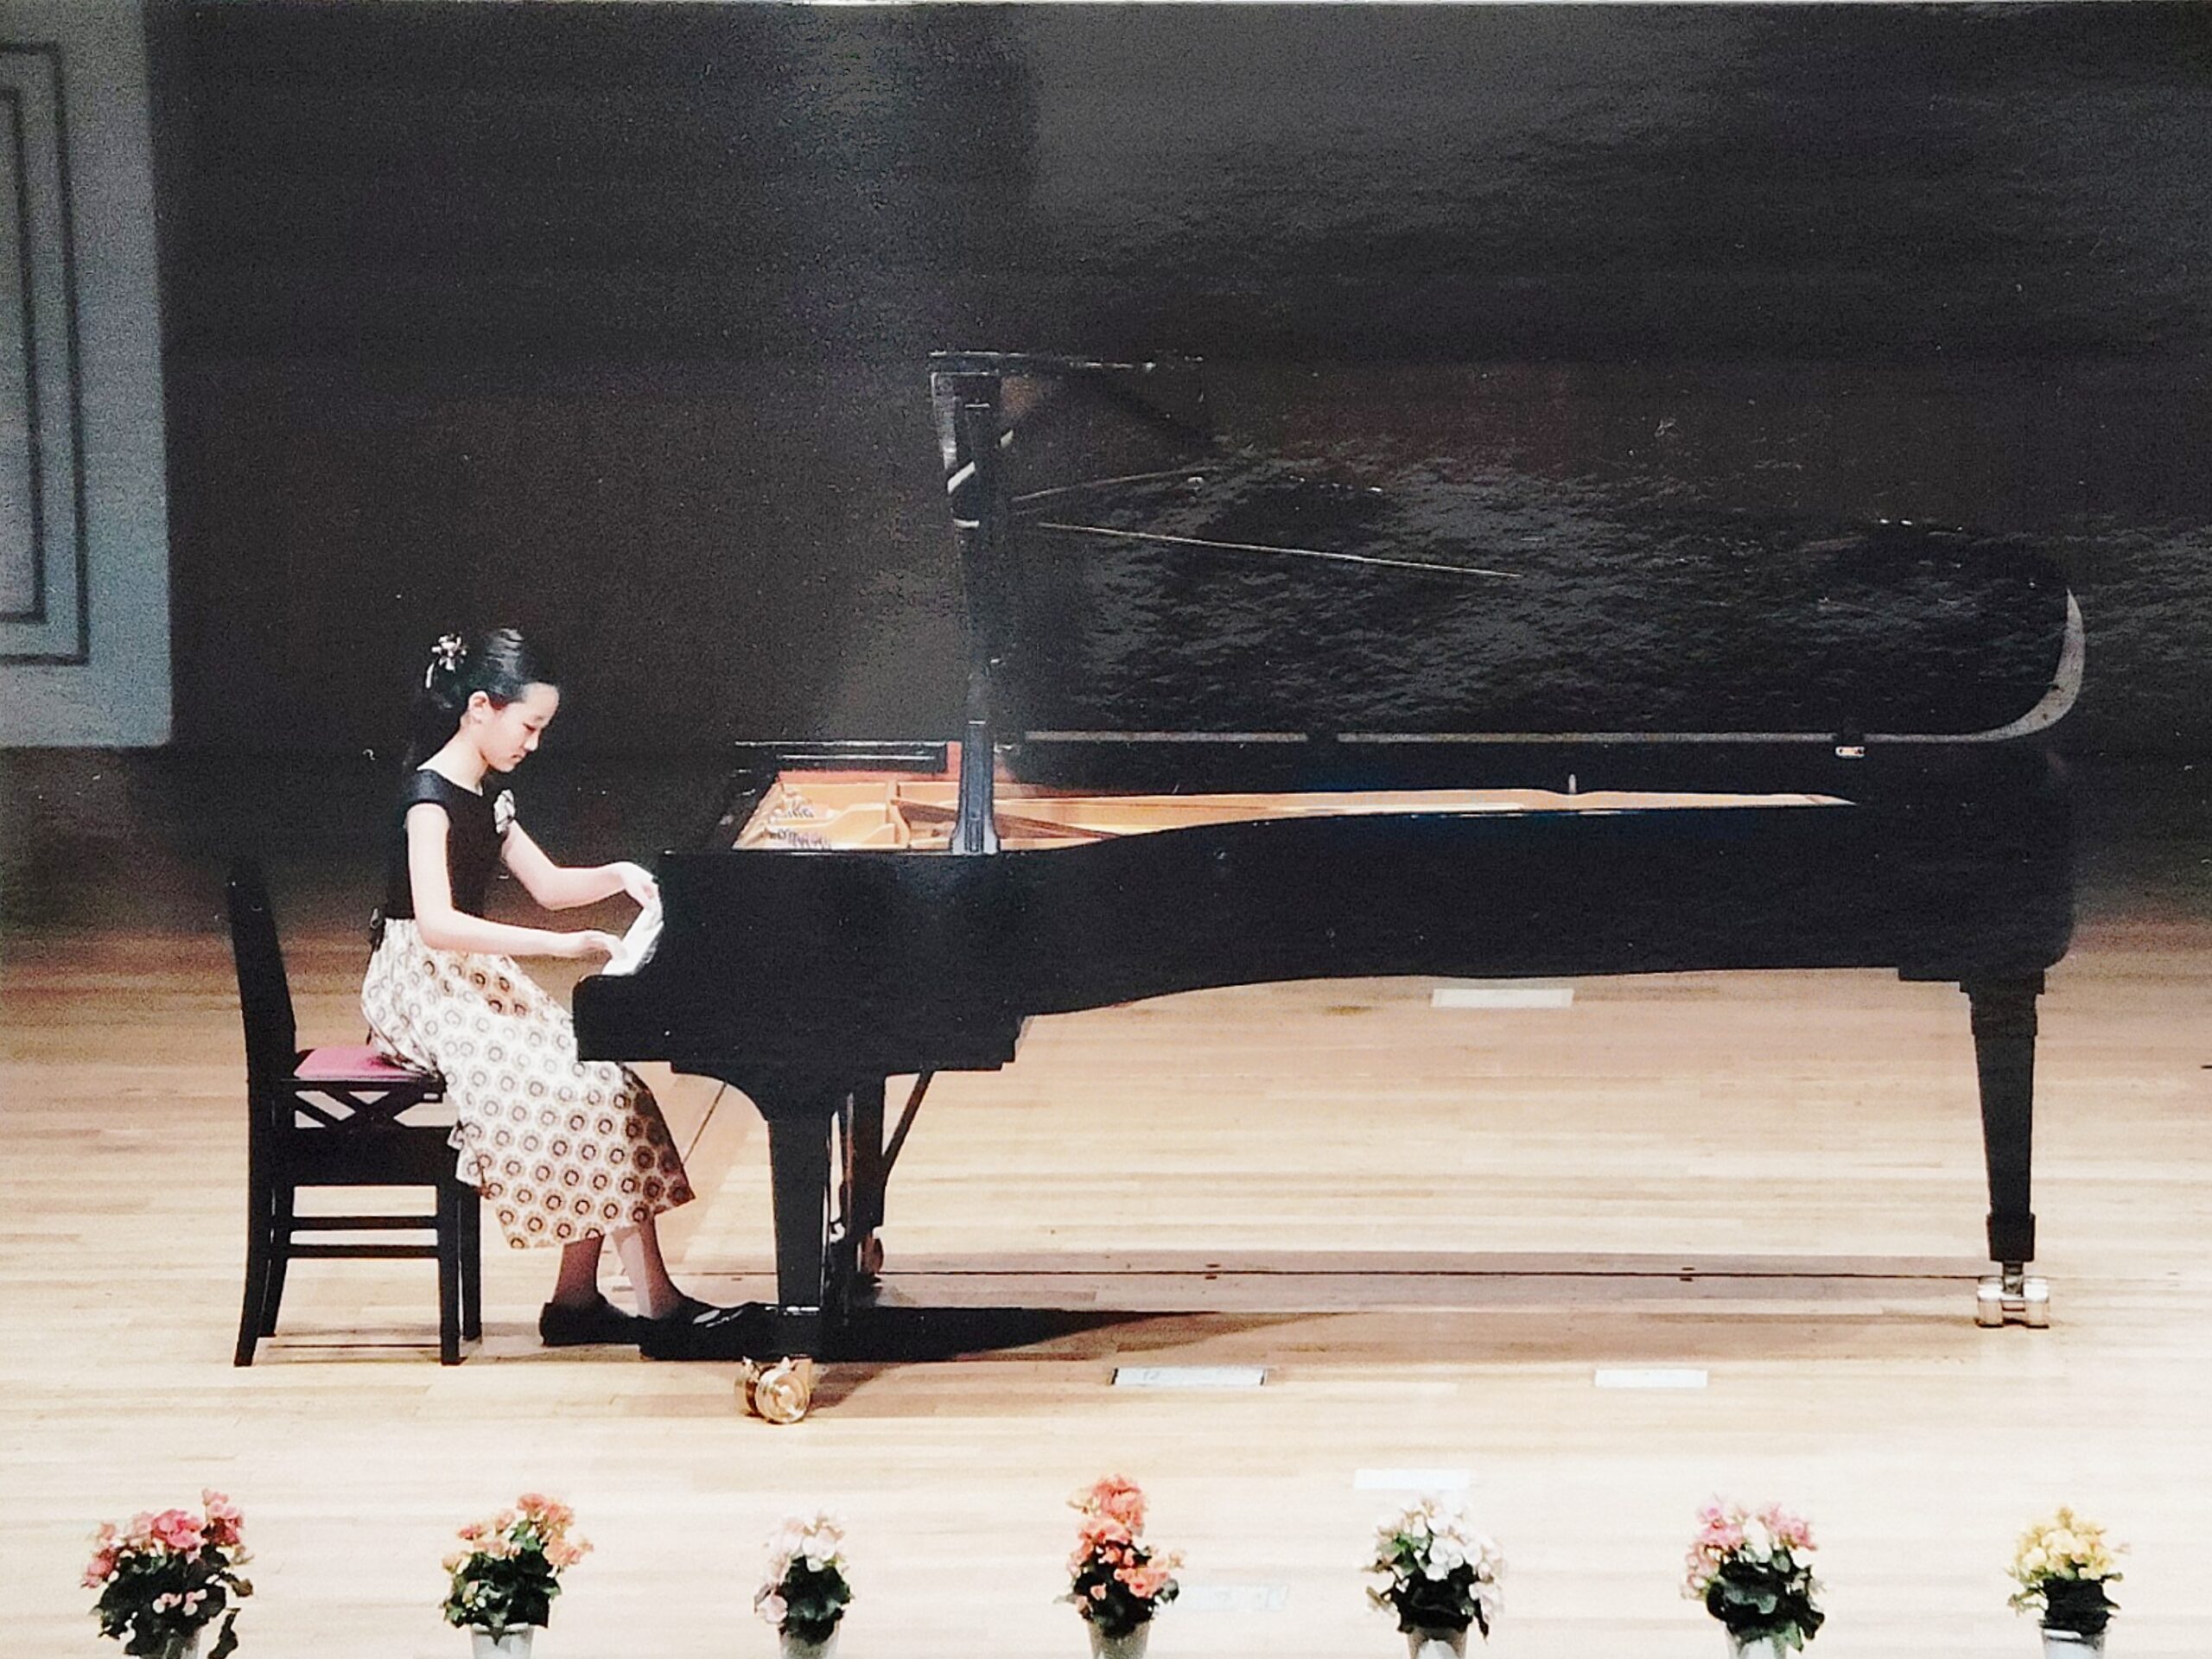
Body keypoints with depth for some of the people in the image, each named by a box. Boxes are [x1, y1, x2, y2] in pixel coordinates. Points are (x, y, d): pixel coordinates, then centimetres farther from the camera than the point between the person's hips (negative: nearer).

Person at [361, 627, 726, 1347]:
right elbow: (437, 924, -30)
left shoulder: (485, 795, 11)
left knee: (600, 1075, -7)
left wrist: (619, 875, 2)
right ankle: (657, 1302, -18)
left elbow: (548, 885, 21)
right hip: (423, 989, -9)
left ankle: (577, 1296, -8)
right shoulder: (430, 795, -17)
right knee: (585, 1087, -22)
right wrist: (558, 945, -33)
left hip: (473, 979, 9)